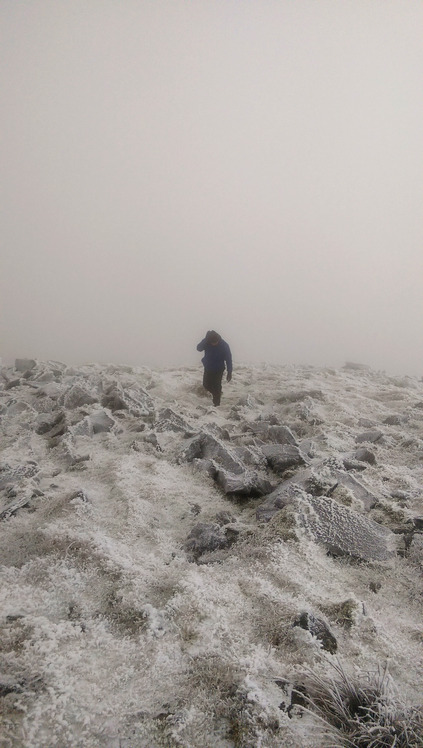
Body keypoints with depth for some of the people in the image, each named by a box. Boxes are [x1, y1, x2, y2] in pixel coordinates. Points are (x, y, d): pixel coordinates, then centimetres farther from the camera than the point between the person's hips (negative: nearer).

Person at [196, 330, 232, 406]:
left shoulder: (224, 345, -25)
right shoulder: (206, 342, -17)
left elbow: (228, 359, -16)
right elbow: (199, 348, -32)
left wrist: (229, 372, -16)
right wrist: (206, 339, -43)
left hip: (218, 370, -4)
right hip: (208, 369, 4)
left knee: (217, 388, 2)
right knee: (206, 385, 17)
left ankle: (216, 404, 21)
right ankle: (217, 394, 46)